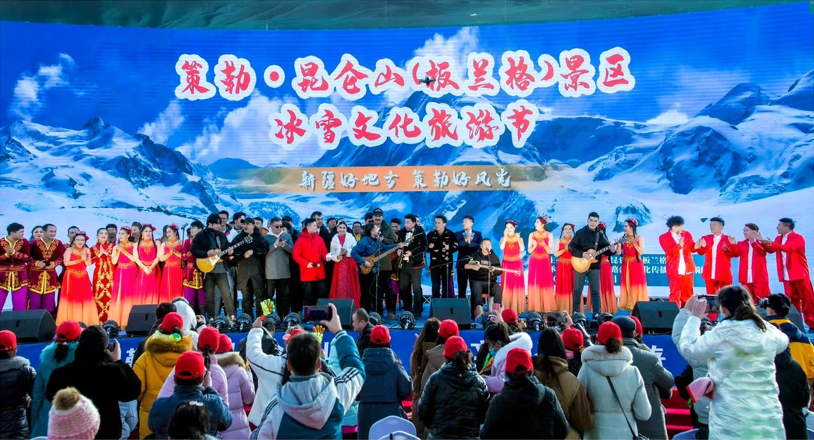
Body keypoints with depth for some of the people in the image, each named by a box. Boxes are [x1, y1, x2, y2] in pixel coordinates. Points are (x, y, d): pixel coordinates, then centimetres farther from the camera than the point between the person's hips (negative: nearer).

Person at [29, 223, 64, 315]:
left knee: (49, 301, 7)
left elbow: (61, 257, 2)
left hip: (51, 276, 2)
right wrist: (36, 263, -21)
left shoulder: (58, 244, 1)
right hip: (36, 275, -2)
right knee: (34, 301, 0)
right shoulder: (34, 243, -7)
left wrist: (54, 263, -17)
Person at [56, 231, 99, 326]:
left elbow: (89, 264, 4)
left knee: (84, 298, 0)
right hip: (71, 277, -3)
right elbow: (66, 263, -13)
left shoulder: (87, 250, 9)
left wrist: (85, 259, -14)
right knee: (71, 298, -3)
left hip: (83, 277, 3)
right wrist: (79, 260, -14)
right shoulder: (69, 250, -2)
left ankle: (84, 321, 4)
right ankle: (69, 322, 0)